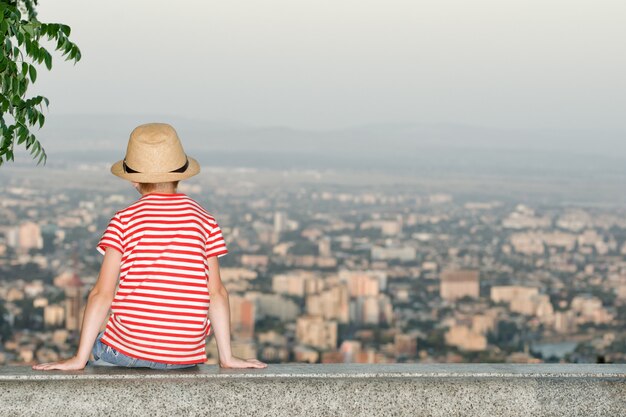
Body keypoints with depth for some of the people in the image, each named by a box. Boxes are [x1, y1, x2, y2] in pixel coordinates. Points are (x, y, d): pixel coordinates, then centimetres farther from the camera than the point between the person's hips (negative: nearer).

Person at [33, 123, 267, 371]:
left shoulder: (124, 221, -2)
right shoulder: (204, 220, 4)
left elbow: (102, 294, -8)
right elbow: (216, 292, 0)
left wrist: (80, 359, -7)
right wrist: (226, 357, 4)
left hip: (128, 350, -2)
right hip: (187, 355, 2)